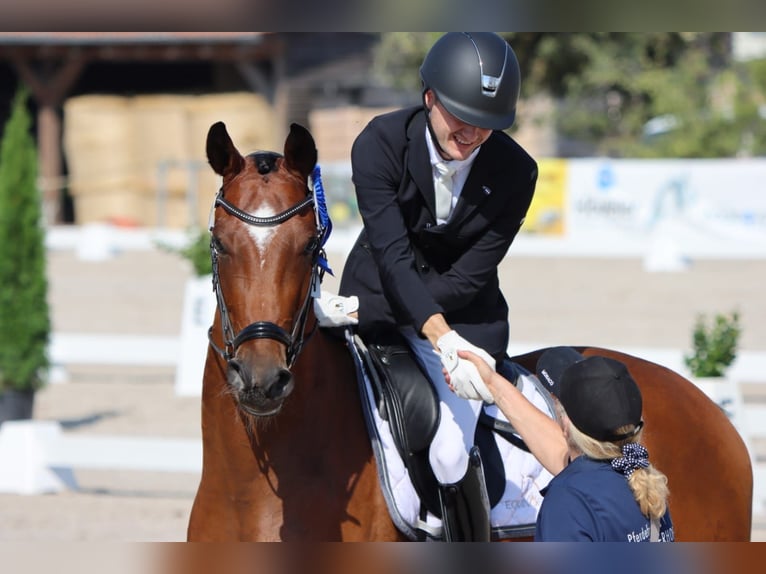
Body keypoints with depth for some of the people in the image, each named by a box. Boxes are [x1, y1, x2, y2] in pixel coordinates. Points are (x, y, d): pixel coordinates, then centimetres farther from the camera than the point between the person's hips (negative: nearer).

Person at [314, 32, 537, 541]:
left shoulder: (515, 172, -15)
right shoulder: (380, 144, -18)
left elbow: (467, 279, -14)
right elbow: (392, 257, -26)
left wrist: (362, 309, -23)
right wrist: (443, 340, -41)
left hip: (463, 314, -1)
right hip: (380, 299, 1)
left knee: (451, 454, -21)